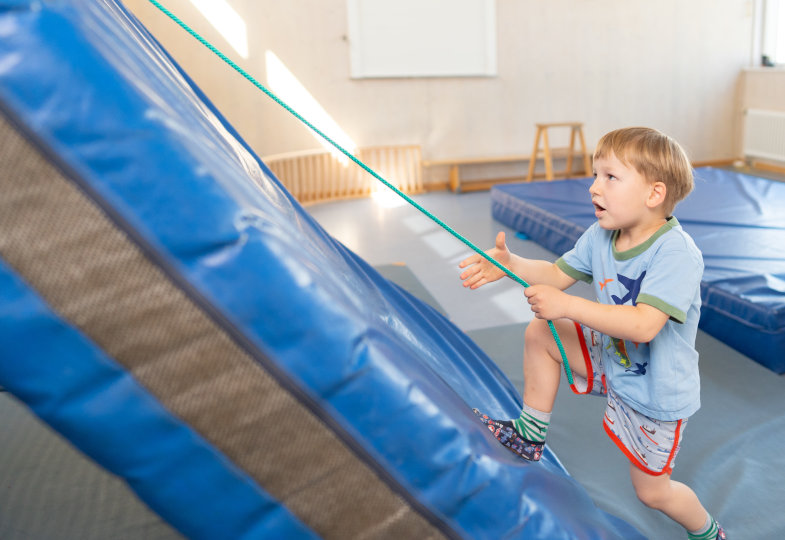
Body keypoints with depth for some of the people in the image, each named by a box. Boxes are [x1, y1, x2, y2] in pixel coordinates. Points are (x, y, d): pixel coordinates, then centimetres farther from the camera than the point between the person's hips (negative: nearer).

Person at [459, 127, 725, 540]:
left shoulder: (676, 253, -32)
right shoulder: (600, 235, -9)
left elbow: (643, 325, -42)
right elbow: (558, 273, -1)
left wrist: (567, 305, -44)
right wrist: (510, 264, -18)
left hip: (656, 391, -6)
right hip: (612, 358, 6)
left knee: (652, 493, 8)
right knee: (539, 333, -5)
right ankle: (530, 436, 11)